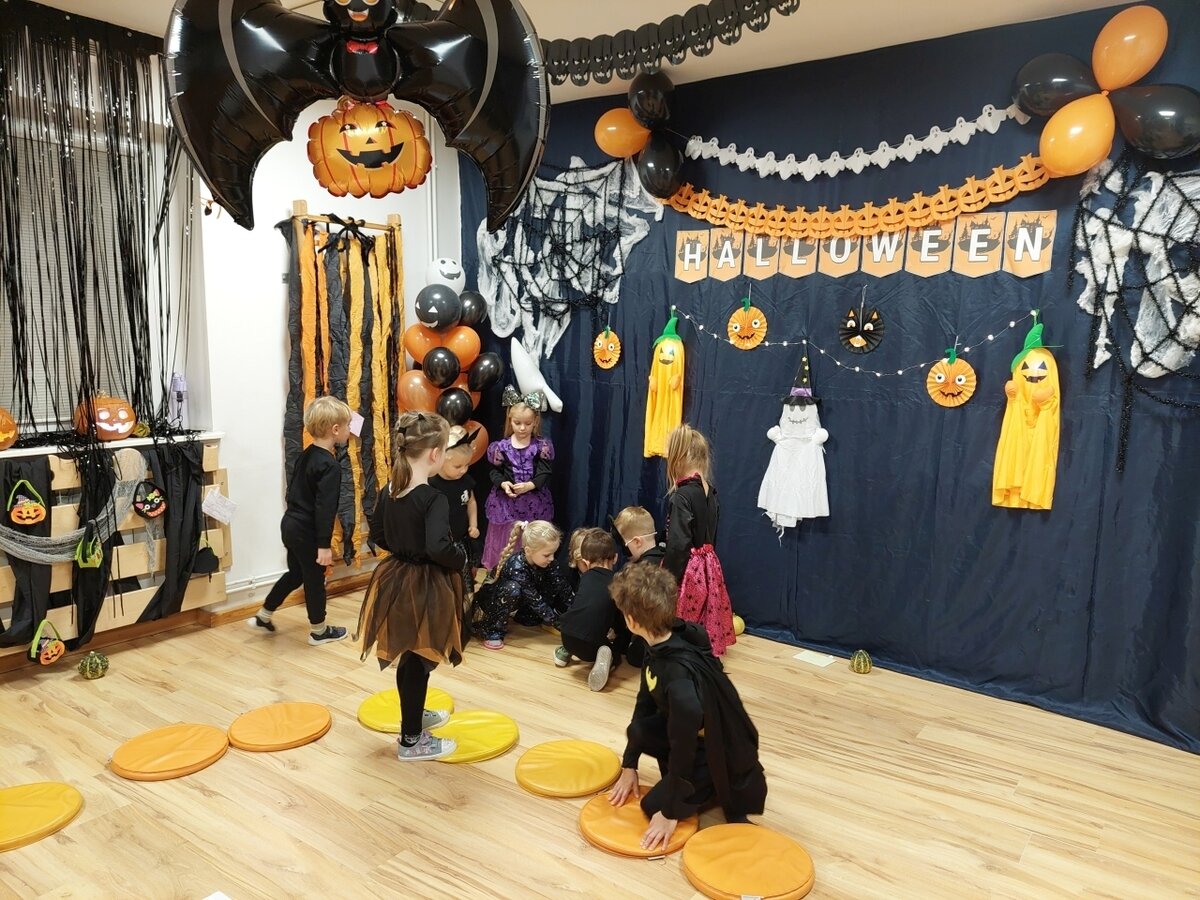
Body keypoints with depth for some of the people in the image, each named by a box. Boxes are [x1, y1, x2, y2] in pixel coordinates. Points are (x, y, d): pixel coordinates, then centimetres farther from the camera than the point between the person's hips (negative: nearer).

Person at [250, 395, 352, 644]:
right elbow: (324, 508, -25)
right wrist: (324, 544, -22)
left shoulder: (306, 455, 6)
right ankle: (319, 630, 23)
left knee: (295, 573, 24)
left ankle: (263, 616, 34)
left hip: (291, 523, 9)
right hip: (307, 531, -9)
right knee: (315, 579, 7)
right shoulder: (331, 466, -21)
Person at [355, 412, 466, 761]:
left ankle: (414, 715, 44)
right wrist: (461, 557, -16)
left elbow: (377, 534, 12)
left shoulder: (388, 492, 1)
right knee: (419, 662, 6)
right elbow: (438, 548, -34)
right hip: (424, 587, -8)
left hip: (396, 581, 8)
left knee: (407, 658, 24)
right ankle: (412, 740, 20)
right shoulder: (433, 499, -23)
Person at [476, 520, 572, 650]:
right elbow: (534, 600, -34)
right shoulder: (516, 567, -37)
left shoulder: (545, 560, -18)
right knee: (512, 589, -37)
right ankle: (492, 629, -18)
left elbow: (561, 584, -13)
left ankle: (518, 614, 10)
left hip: (520, 600, 7)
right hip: (492, 600, -7)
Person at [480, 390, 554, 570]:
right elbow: (495, 471, -1)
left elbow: (545, 473, -9)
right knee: (505, 539, 10)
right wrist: (503, 484, -20)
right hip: (507, 502, 0)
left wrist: (530, 485, -24)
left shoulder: (542, 446, -5)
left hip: (534, 503, 0)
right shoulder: (502, 446, -4)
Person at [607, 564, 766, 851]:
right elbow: (645, 703, 2)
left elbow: (683, 744, -28)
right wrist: (629, 766, 6)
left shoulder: (680, 675, -36)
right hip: (695, 735, 7)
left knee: (655, 806, -9)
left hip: (723, 753, -7)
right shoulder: (661, 646, -10)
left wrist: (670, 812, -17)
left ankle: (734, 788, 5)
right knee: (638, 731, -12)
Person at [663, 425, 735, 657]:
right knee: (705, 626, 17)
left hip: (688, 570, -8)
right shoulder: (710, 492, 5)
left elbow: (678, 545, -22)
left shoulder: (681, 496, -20)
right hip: (708, 566, 8)